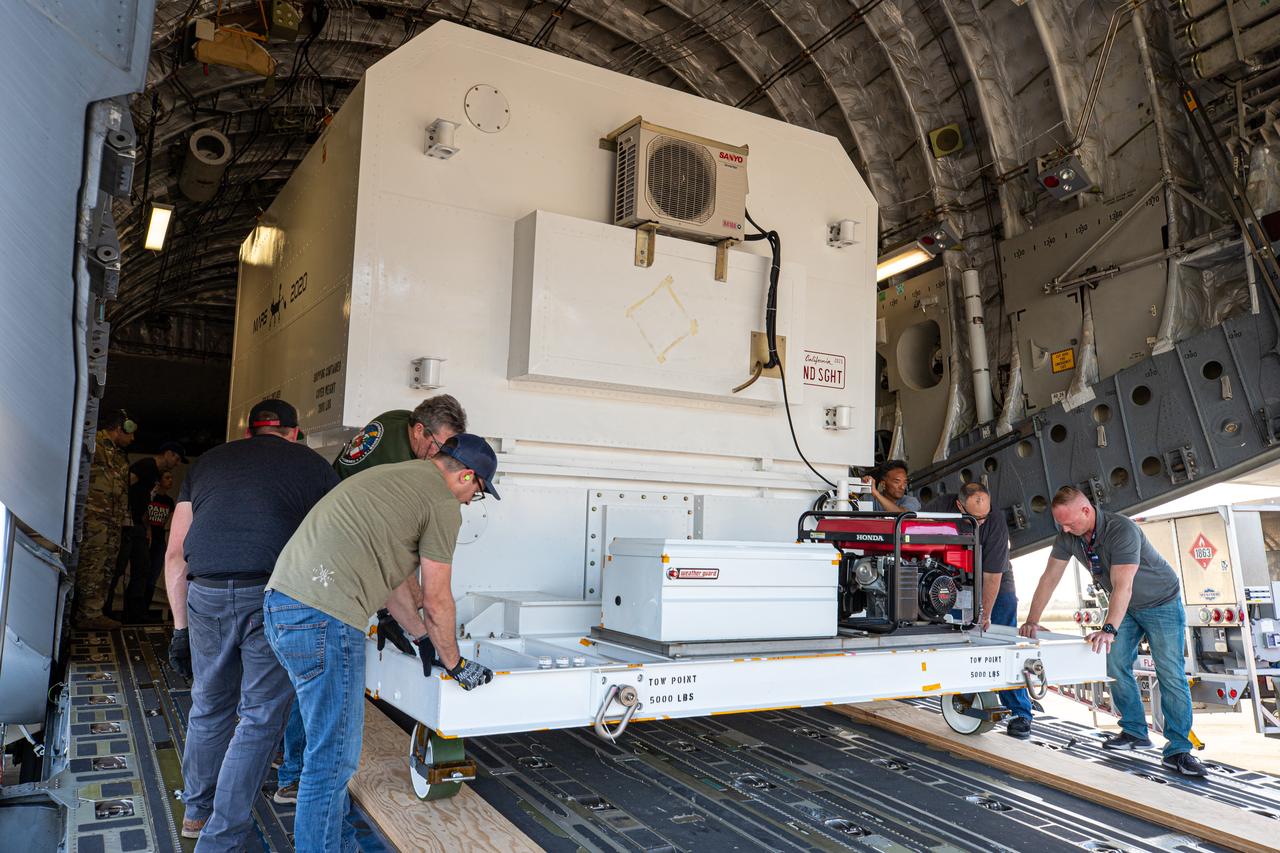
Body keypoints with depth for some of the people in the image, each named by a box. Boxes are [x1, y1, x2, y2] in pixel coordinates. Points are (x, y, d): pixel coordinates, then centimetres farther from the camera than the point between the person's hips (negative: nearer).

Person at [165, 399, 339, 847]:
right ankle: (219, 839, 14)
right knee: (260, 718, 9)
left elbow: (175, 554, 17)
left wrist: (181, 626, 23)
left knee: (209, 708, 23)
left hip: (205, 594, 4)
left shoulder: (207, 462, 21)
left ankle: (196, 811, 41)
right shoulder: (312, 464, 12)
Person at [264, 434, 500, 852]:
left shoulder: (392, 474, 22)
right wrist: (456, 664, 16)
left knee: (330, 747, 22)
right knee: (333, 759, 2)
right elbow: (436, 601, 0)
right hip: (324, 618, -10)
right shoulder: (443, 503, -6)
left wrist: (419, 635, 35)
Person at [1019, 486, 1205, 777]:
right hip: (1126, 607, 6)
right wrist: (1032, 620, -14)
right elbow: (1050, 577, -10)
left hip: (1161, 602, -6)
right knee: (1115, 666, 0)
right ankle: (1135, 732, 13)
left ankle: (1178, 750, -4)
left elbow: (1122, 586, -42)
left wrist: (1109, 629, -51)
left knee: (1171, 675, -8)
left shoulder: (1122, 530, -35)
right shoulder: (1068, 536, -15)